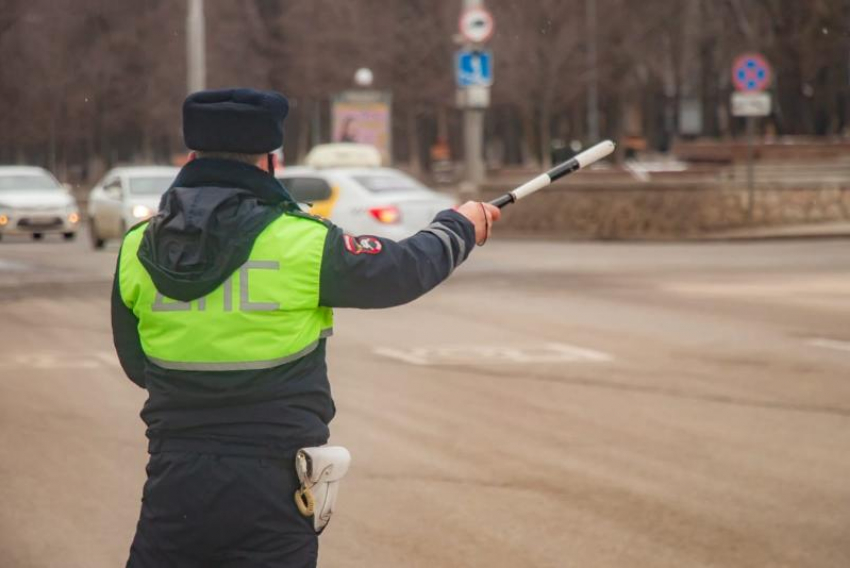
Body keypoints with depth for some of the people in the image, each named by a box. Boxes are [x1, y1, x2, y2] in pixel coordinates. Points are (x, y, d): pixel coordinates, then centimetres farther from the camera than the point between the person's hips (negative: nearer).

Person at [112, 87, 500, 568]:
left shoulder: (138, 249, 0)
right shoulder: (301, 243, -11)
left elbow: (136, 365, 11)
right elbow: (404, 270, 3)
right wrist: (460, 226, 22)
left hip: (175, 485, 3)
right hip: (271, 493, -3)